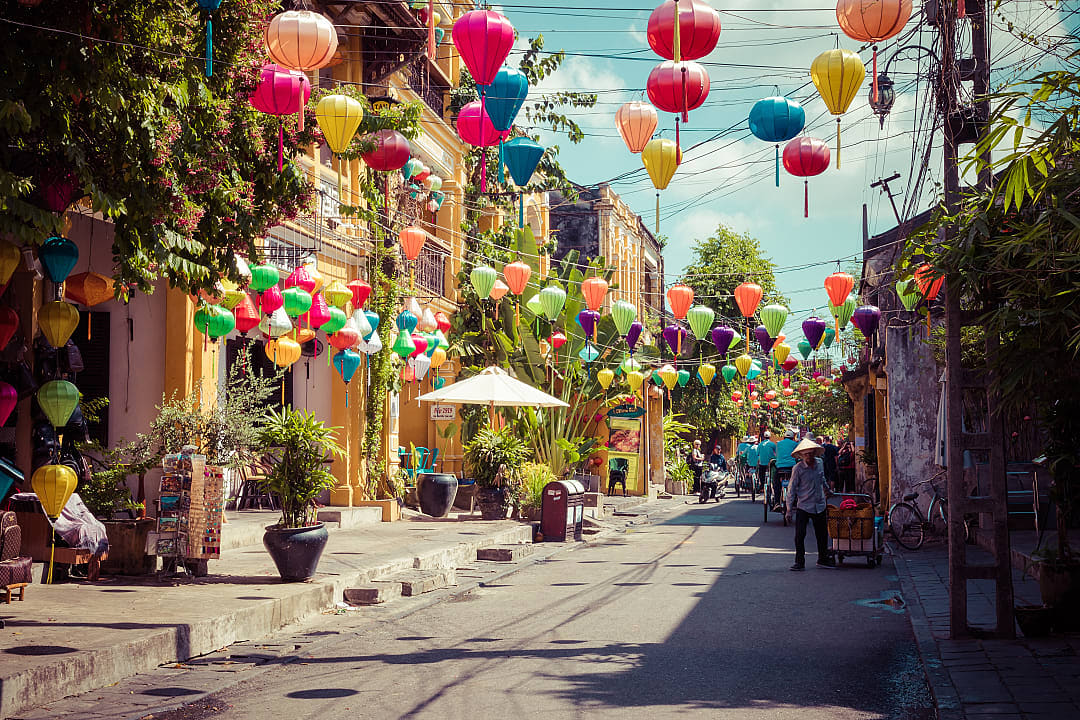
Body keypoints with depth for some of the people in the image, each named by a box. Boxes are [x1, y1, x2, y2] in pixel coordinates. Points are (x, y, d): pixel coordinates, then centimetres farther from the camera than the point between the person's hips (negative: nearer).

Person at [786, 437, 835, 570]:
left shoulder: (819, 463, 2)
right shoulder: (798, 468, -12)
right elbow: (791, 489, -9)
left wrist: (826, 489, 38)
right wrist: (789, 510, -10)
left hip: (819, 506, 4)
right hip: (803, 507, -4)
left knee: (822, 534, 11)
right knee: (800, 535, -7)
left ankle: (823, 559, 26)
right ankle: (799, 562, 3)